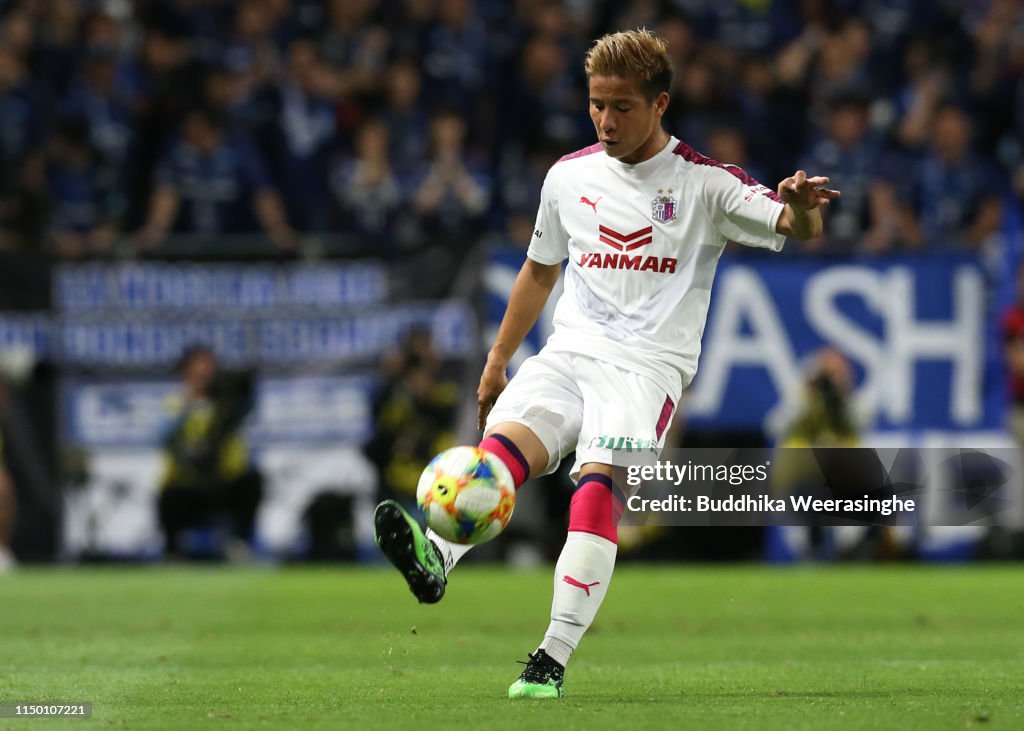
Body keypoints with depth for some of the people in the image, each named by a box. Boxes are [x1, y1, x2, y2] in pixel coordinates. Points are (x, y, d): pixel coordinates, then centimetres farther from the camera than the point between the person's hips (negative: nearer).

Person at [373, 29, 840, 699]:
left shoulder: (703, 183, 1)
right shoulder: (570, 176, 14)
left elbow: (797, 228, -9)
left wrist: (800, 206, -33)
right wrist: (497, 360, 26)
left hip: (648, 363, -4)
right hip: (569, 350, 4)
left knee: (597, 487, -27)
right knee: (505, 444, -27)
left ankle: (553, 661, -30)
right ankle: (435, 557, -52)